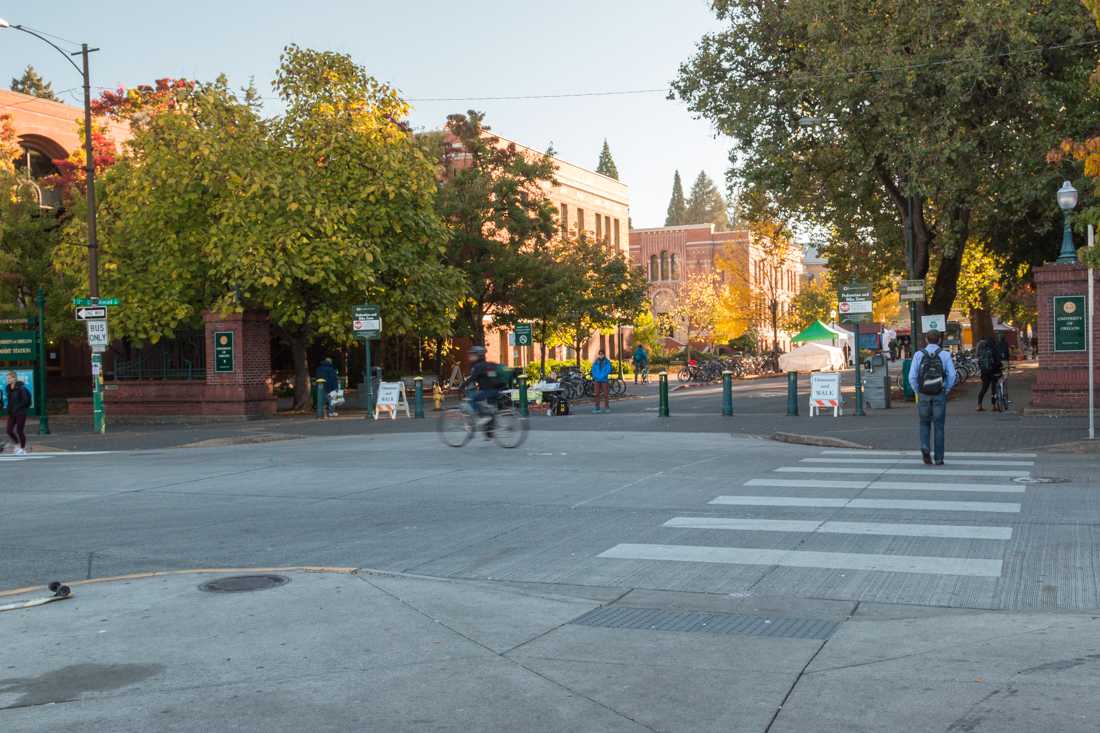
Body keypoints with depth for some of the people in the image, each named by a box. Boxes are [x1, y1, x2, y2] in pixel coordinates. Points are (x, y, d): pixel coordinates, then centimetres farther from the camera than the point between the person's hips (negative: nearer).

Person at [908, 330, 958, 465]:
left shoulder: (918, 355, -2)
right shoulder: (945, 355, -2)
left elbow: (912, 377, -6)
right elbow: (952, 376, -9)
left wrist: (918, 392, 7)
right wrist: (946, 391, 5)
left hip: (923, 395, 0)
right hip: (939, 395, 0)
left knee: (925, 424, 17)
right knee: (939, 426, 8)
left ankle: (925, 447, -7)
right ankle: (939, 458, 10)